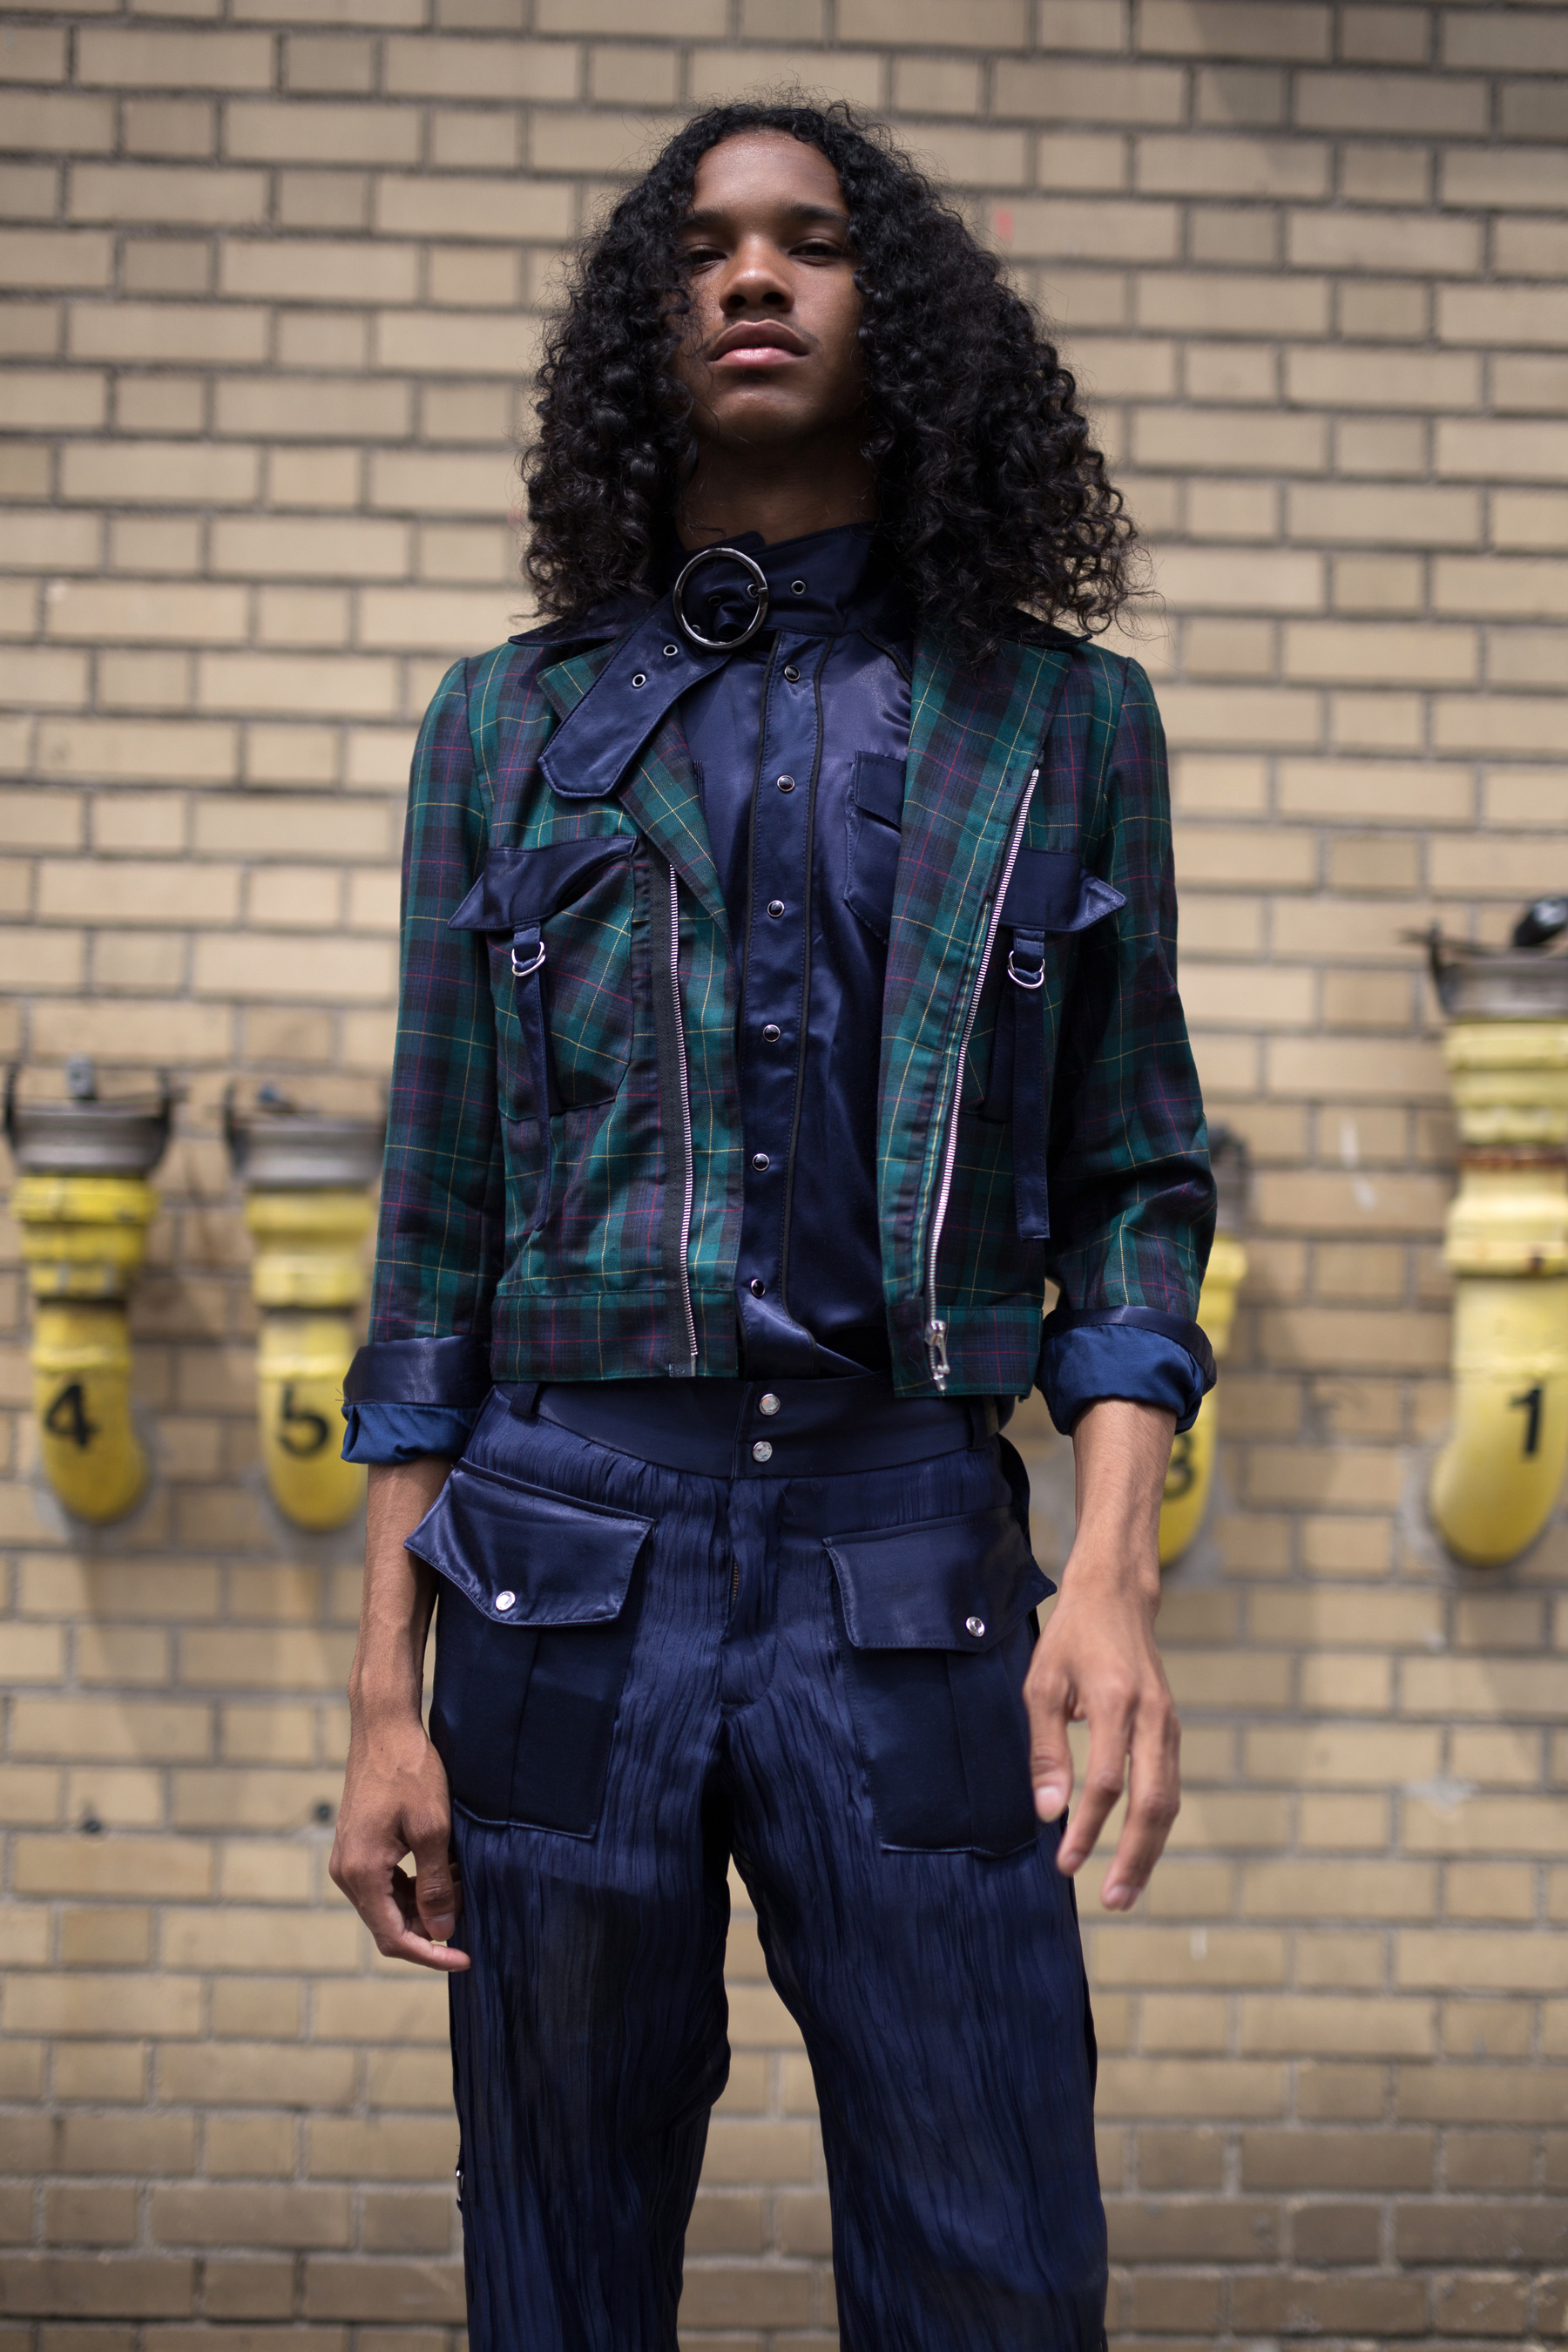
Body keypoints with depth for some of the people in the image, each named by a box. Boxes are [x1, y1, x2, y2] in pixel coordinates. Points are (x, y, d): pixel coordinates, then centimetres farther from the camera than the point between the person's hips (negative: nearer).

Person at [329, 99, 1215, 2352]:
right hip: (566, 1550, 1)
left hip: (911, 1569, -1)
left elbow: (1131, 1179, 8)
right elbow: (442, 1224, 9)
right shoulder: (513, 726, 9)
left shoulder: (1058, 719, 8)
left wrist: (1114, 1565, -9)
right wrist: (385, 1696, 4)